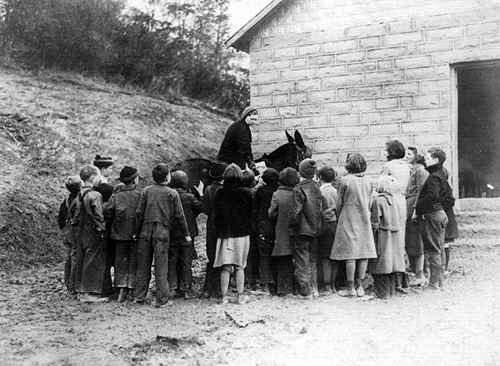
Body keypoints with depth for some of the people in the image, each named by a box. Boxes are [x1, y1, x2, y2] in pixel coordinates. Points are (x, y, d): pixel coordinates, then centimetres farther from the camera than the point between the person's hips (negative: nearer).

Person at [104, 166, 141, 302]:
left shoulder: (116, 196, -1)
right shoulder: (140, 195, -8)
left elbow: (107, 212, -5)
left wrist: (115, 222, 11)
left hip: (120, 234, 2)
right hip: (136, 234, -2)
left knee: (121, 262, 10)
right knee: (134, 262, 6)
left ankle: (121, 289, 5)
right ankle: (131, 290, 6)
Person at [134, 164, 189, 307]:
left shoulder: (146, 191, 3)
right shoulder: (172, 193, -3)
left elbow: (140, 213, 3)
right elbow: (179, 216, -1)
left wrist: (137, 233, 11)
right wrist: (185, 234, 9)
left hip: (146, 231, 3)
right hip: (162, 232, -3)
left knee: (143, 266, 11)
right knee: (161, 267, 1)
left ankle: (139, 296, 17)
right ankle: (162, 299, 4)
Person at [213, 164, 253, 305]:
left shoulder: (219, 193, -3)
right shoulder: (245, 193, -6)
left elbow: (216, 213, 4)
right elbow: (250, 213, 4)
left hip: (224, 233, 1)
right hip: (241, 233, -1)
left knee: (225, 268, 5)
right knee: (239, 267, 6)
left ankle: (224, 296, 8)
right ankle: (241, 296, 8)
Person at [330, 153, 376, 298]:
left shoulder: (345, 180, -10)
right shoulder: (368, 181, 2)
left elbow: (339, 203, -3)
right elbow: (369, 202, 9)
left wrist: (339, 217, 13)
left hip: (348, 221, -4)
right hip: (364, 220, 4)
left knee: (350, 254, -2)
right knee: (363, 252, 7)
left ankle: (350, 288, 1)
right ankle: (360, 286, 11)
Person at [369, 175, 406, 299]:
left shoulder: (377, 201, -13)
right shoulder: (395, 201, 7)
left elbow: (375, 222, -14)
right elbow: (399, 221, 10)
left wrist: (371, 237, -5)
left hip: (382, 237, -7)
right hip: (395, 238, 7)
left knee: (381, 265, 0)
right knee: (390, 264, 14)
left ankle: (383, 292, 1)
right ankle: (391, 291, 21)